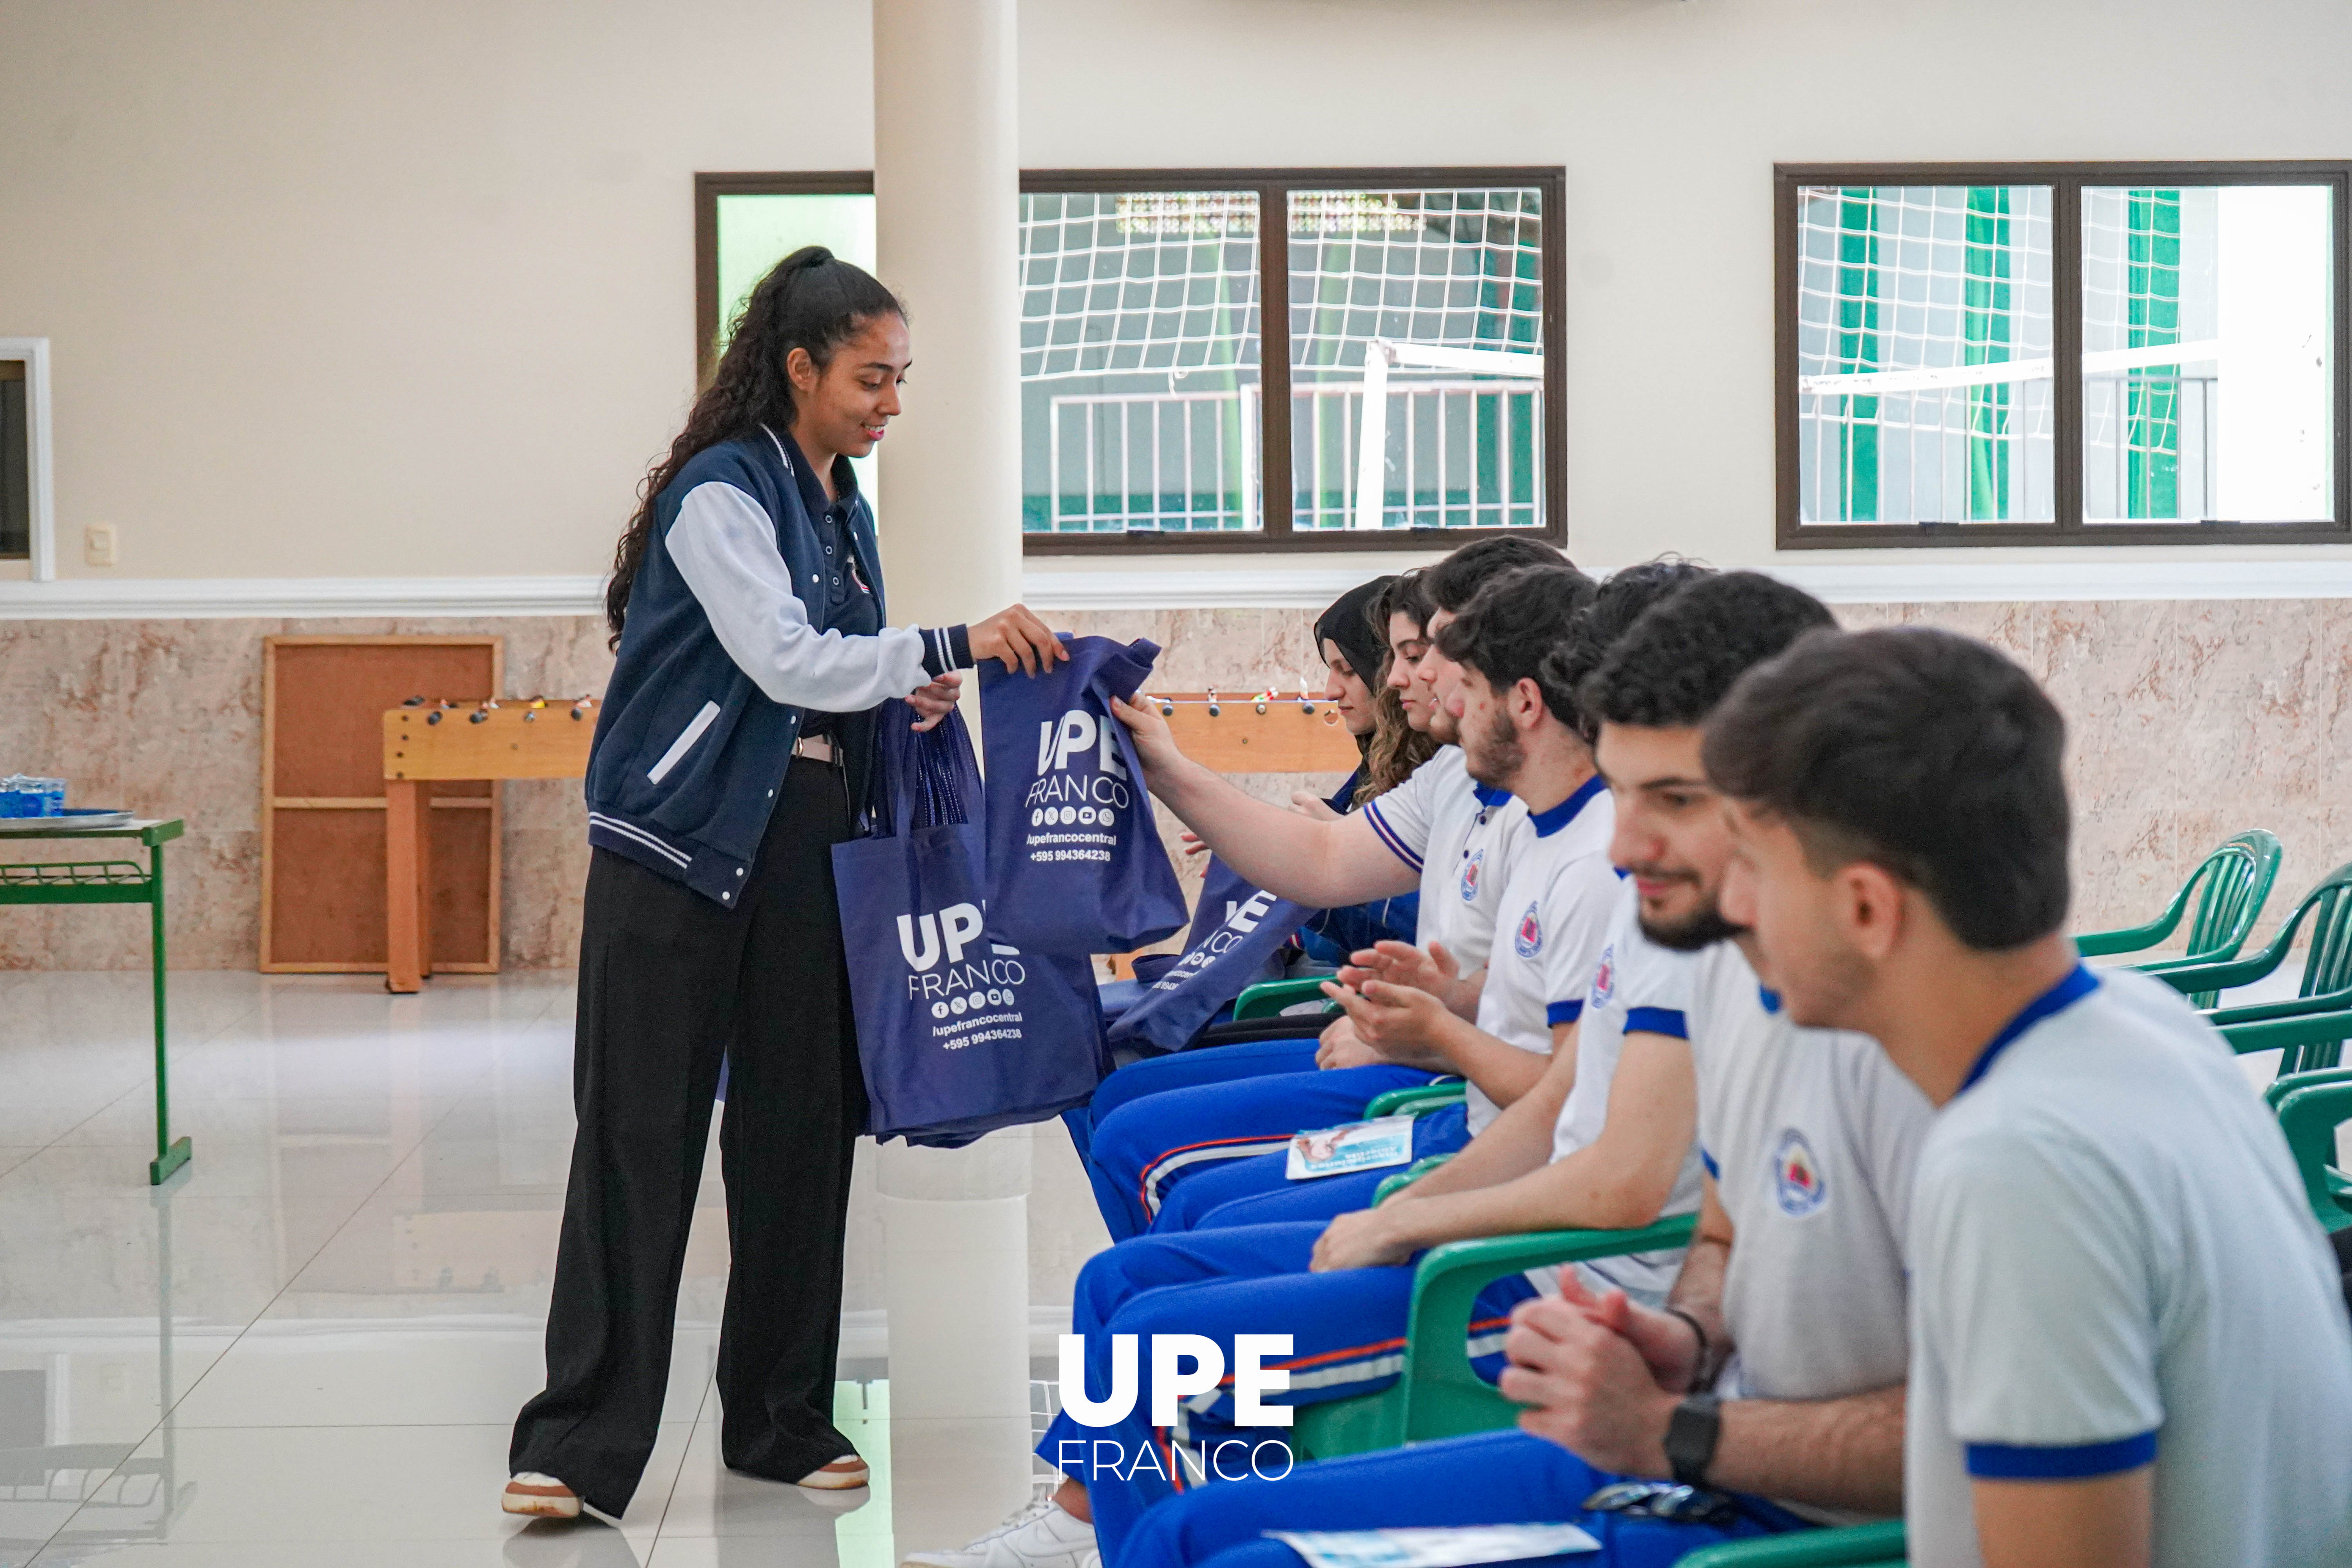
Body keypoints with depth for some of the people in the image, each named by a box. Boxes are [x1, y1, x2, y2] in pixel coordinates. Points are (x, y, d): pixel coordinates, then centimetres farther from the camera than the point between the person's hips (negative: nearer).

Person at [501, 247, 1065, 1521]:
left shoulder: (839, 505, 14)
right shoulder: (721, 492, -11)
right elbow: (783, 659, -20)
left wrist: (907, 697, 2)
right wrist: (953, 645, -23)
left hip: (808, 840, 8)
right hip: (686, 842, -8)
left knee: (800, 1128, 9)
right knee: (640, 1136, -7)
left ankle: (781, 1417, 20)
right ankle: (581, 1440, -4)